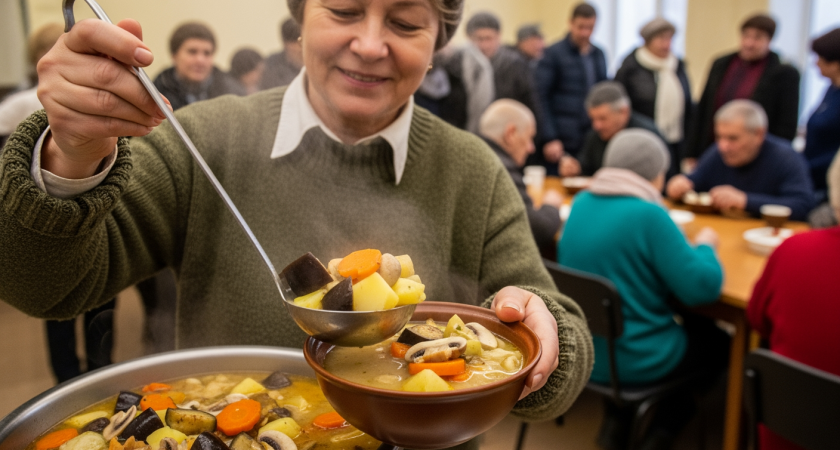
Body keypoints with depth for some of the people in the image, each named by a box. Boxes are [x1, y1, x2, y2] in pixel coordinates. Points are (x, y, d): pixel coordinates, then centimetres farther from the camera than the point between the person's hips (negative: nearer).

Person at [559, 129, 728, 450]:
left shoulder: (581, 203, -2)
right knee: (718, 341, 22)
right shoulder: (648, 215, -22)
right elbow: (703, 288, -20)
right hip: (636, 361, -6)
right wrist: (705, 246, -1)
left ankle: (615, 423, 28)